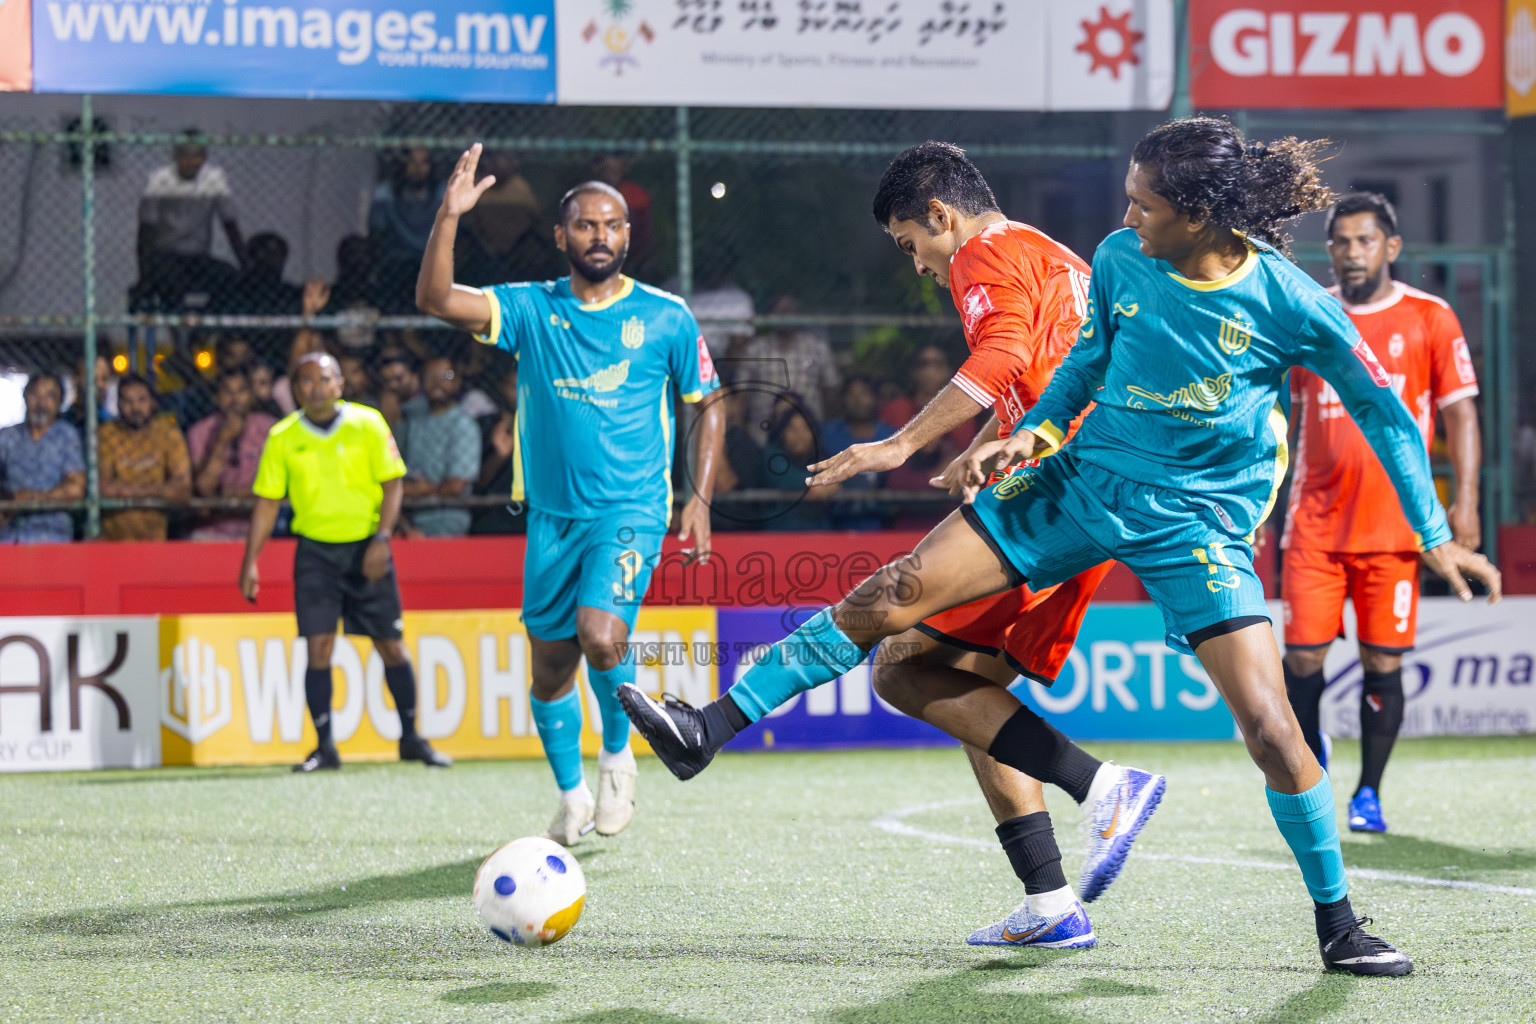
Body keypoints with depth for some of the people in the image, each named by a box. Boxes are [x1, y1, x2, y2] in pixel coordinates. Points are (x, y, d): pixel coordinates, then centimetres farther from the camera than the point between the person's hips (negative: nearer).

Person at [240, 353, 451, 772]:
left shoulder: (367, 424, -3)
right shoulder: (283, 437, 1)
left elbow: (392, 484, -2)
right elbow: (267, 502, 5)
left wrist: (382, 539, -14)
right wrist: (250, 562, 0)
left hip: (366, 548, -1)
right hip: (315, 550, 1)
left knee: (390, 645, 3)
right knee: (318, 647, -8)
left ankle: (411, 738, 18)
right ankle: (324, 747, -1)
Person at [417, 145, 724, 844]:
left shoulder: (666, 316, 1)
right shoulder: (531, 309, 2)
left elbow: (708, 405, 10)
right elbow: (435, 300, -11)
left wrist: (700, 499, 1)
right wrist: (449, 217, -24)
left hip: (632, 507, -3)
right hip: (552, 514, 3)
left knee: (600, 634, -24)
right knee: (550, 664, 7)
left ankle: (618, 753, 4)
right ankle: (572, 798, 29)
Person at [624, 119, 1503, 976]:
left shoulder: (1290, 303, -14)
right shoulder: (1120, 261, -3)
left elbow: (1383, 411, -2)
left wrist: (1437, 538, 1)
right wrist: (1030, 435, 1)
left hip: (1195, 520, -4)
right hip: (1084, 484, 4)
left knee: (1269, 723, -15)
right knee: (890, 598, -9)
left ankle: (1339, 927, 5)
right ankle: (713, 728, -5)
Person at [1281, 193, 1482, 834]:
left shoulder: (1429, 319, 2)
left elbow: (1460, 413, 1)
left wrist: (1465, 500, -9)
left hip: (1395, 524, -2)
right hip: (1315, 523, 2)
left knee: (1383, 663, -1)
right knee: (1302, 659, -3)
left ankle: (1368, 793, 12)